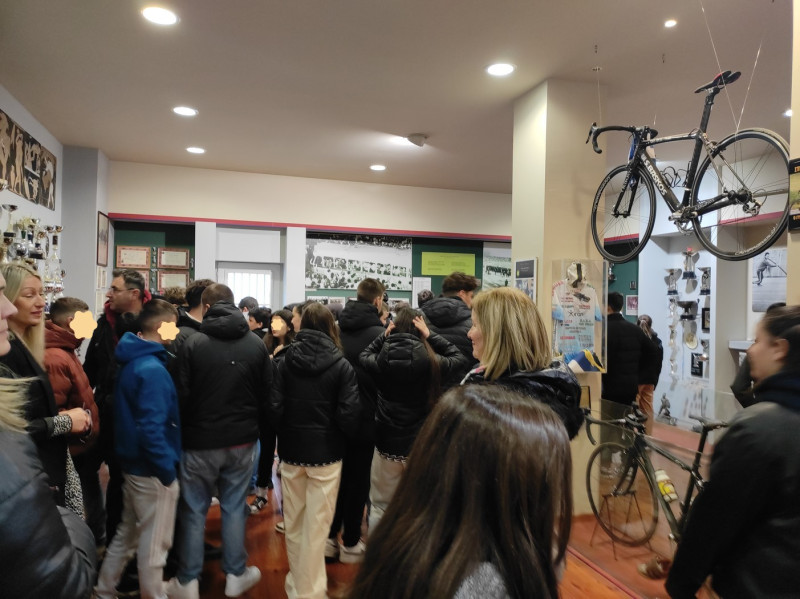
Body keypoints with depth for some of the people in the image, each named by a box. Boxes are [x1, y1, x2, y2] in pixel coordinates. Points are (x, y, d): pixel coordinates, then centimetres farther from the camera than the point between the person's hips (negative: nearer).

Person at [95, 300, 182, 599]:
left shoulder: (132, 361, 5)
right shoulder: (153, 369, -24)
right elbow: (152, 428, -28)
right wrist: (168, 470, -19)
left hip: (133, 463, 9)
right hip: (152, 471, -9)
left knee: (126, 533, 23)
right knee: (154, 542, 8)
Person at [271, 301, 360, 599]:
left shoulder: (285, 362, -6)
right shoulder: (342, 366, -10)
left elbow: (275, 409, -9)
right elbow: (348, 416, -14)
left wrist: (286, 433, 11)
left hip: (291, 451, 3)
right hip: (325, 453, -2)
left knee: (293, 524, 19)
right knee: (316, 527, 8)